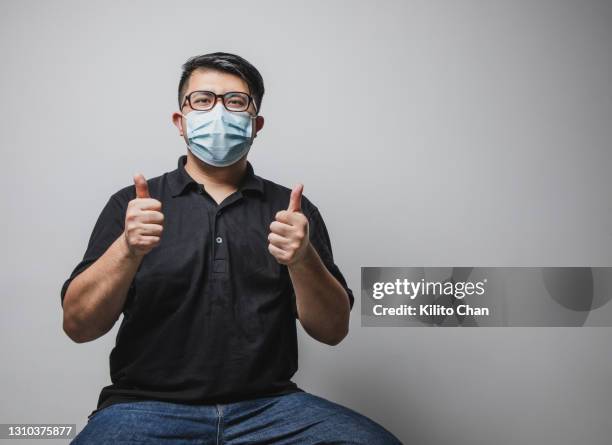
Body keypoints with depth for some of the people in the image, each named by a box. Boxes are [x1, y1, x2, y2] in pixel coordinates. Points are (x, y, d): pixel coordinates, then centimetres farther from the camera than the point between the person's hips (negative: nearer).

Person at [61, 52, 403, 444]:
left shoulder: (292, 209, 9)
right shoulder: (133, 204, 6)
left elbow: (333, 331, 2)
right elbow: (78, 326, -2)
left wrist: (303, 260, -17)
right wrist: (127, 250, -19)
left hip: (269, 404, 1)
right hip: (150, 406, 0)